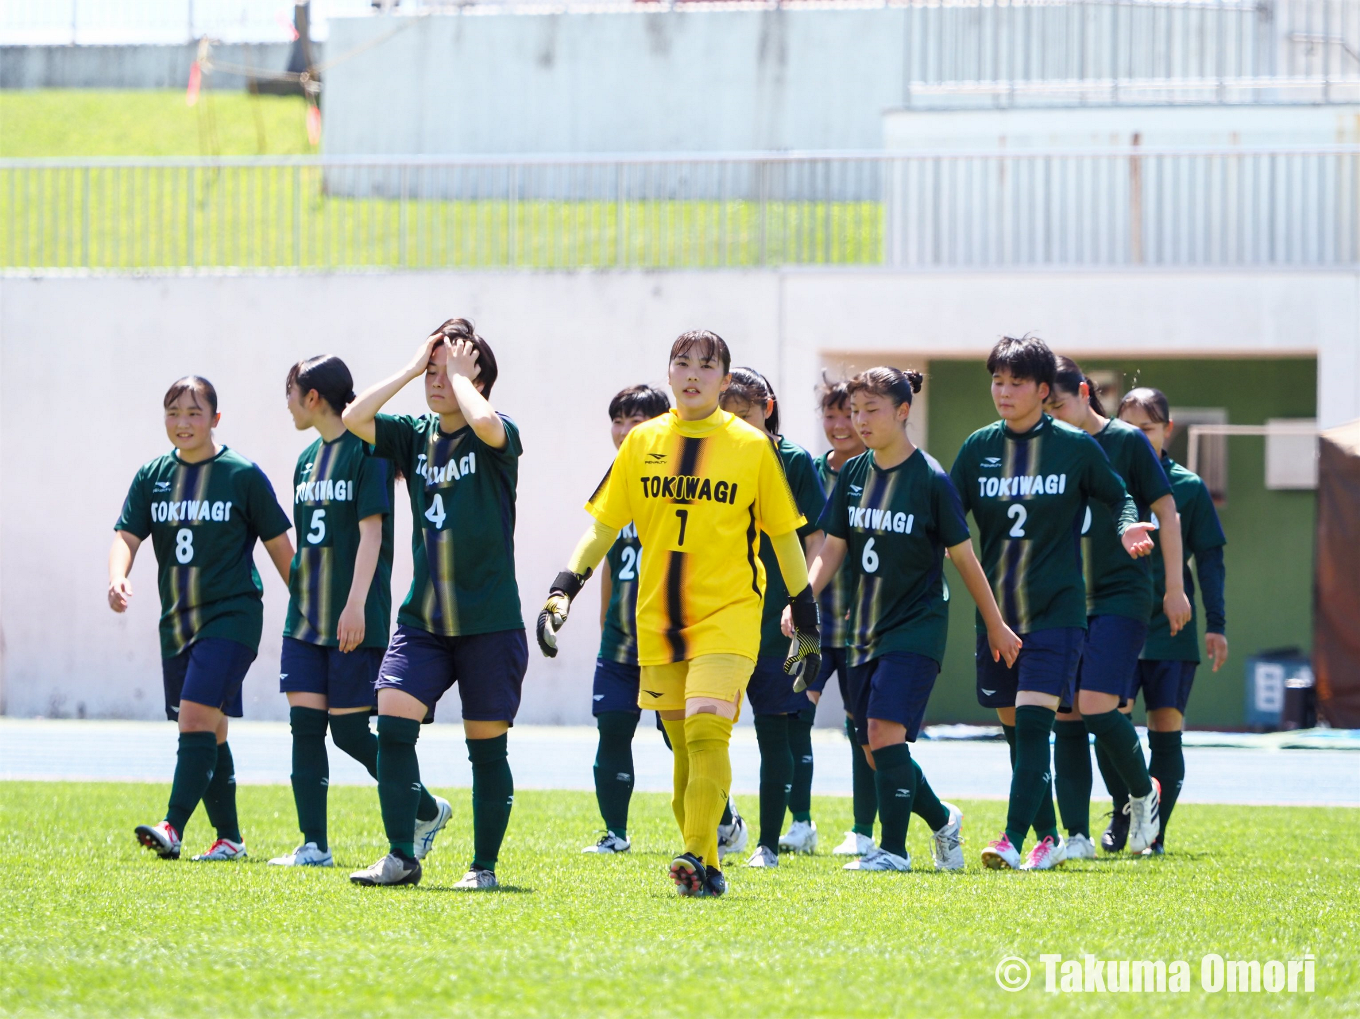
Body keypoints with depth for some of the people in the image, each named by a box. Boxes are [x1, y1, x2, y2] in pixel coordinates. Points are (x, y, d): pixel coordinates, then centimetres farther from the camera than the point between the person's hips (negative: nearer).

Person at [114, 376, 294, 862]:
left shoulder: (243, 475, -4)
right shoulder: (152, 476, 8)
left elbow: (280, 547, 1)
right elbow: (126, 536, 0)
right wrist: (117, 579, -22)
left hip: (232, 617, -6)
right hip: (176, 622, 6)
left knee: (197, 718, -19)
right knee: (209, 732, 11)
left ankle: (173, 827, -26)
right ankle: (228, 838, 20)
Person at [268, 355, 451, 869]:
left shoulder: (367, 451, -9)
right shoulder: (308, 460, 14)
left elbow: (370, 531, -14)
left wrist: (356, 603, -21)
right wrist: (301, 601, 17)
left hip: (354, 621, -7)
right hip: (307, 617, 7)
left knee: (350, 730, -5)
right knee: (305, 724, -1)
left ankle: (428, 809, 14)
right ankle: (313, 846, 0)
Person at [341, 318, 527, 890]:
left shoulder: (498, 440, -5)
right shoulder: (415, 436, 9)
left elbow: (484, 422, -29)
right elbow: (354, 418, -5)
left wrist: (460, 374, -12)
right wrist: (413, 368, -3)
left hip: (489, 621, -4)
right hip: (422, 619, 4)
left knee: (486, 742, 2)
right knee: (392, 719, -12)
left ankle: (484, 864, 14)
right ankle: (400, 857, -8)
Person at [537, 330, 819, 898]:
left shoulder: (752, 446, 0)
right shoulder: (643, 443, 8)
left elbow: (784, 535, 7)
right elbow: (604, 525, 11)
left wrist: (806, 618, 7)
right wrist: (563, 591, 0)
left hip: (728, 615, -4)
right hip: (659, 618, 4)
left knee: (705, 732, -19)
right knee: (684, 747, 6)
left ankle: (698, 860, -23)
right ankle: (705, 863, 13)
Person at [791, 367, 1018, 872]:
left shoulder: (930, 479, -10)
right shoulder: (854, 474, 6)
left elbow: (963, 556, -3)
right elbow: (832, 549, 8)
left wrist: (996, 625, 3)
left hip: (916, 627, -6)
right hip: (864, 630, 6)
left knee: (885, 728, -20)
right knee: (873, 748, 6)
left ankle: (893, 848, -14)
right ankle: (942, 819, 29)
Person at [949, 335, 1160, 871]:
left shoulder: (1076, 447, -2)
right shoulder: (979, 448, 6)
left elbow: (1117, 497, 10)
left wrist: (1128, 528, -12)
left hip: (1055, 610, -4)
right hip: (995, 610, 4)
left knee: (1033, 722, -15)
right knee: (1015, 728, 9)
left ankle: (1014, 838, -19)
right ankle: (1047, 838, 21)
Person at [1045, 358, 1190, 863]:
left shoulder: (1126, 442, -3)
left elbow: (1166, 512, 1)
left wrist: (1174, 588, -2)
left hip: (1121, 595, -5)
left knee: (1097, 707, -17)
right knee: (1065, 717, -1)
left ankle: (1142, 793, 9)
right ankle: (1077, 836, 2)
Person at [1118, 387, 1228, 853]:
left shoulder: (1188, 487, 3)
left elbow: (1209, 559, 6)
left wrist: (1215, 624, 1)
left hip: (1172, 630, -1)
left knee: (1166, 728, -1)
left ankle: (1154, 831, 6)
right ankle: (1124, 816, 5)